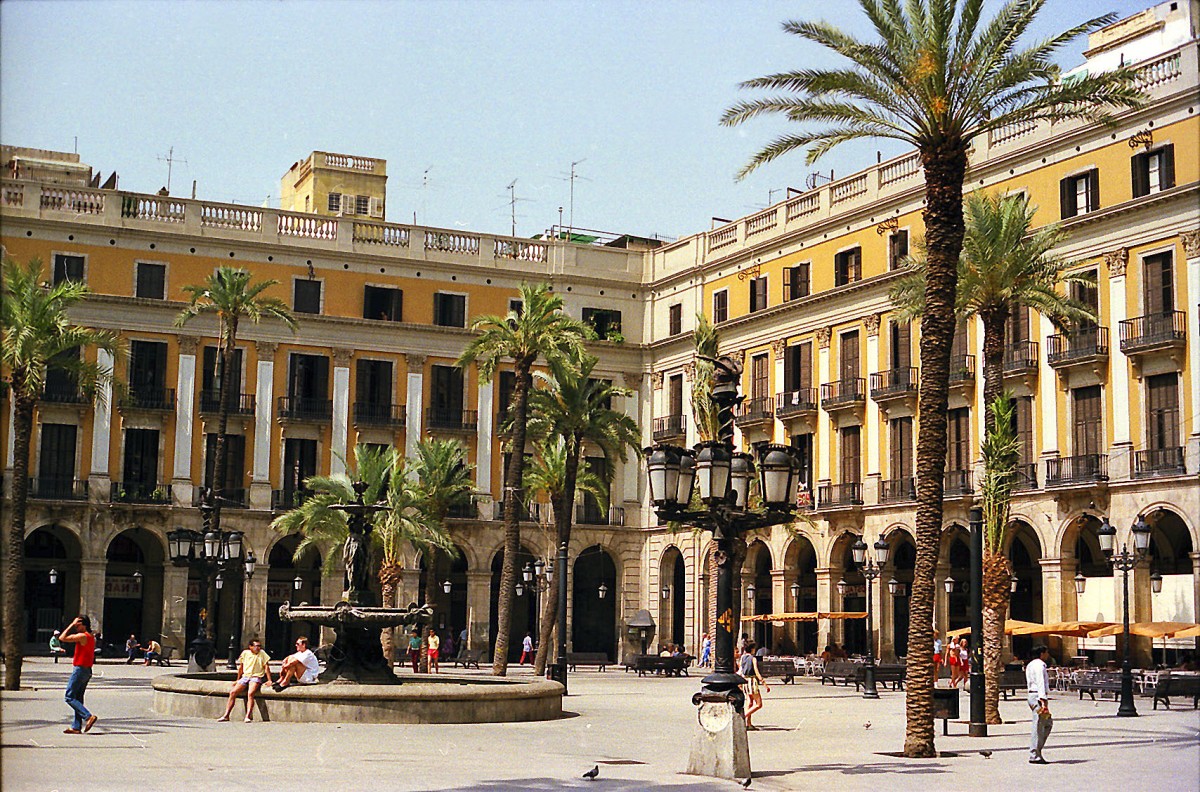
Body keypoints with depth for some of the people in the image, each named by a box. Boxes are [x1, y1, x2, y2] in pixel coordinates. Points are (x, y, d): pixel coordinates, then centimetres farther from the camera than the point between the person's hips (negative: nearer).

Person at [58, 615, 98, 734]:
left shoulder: (82, 636, -16)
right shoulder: (91, 637, 13)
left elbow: (62, 638, -14)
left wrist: (72, 624, -10)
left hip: (80, 670, -9)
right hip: (87, 671, 9)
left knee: (69, 697, -6)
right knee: (78, 698, 11)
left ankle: (88, 716, -16)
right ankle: (76, 727, 11)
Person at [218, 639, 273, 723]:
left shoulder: (262, 654, 1)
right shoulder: (245, 653, 9)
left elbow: (266, 667, 0)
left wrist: (269, 680, -6)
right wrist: (237, 680, 22)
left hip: (256, 677, -4)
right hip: (245, 677, 4)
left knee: (250, 693, -30)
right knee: (232, 692, -13)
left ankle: (248, 716, -36)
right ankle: (226, 715, -10)